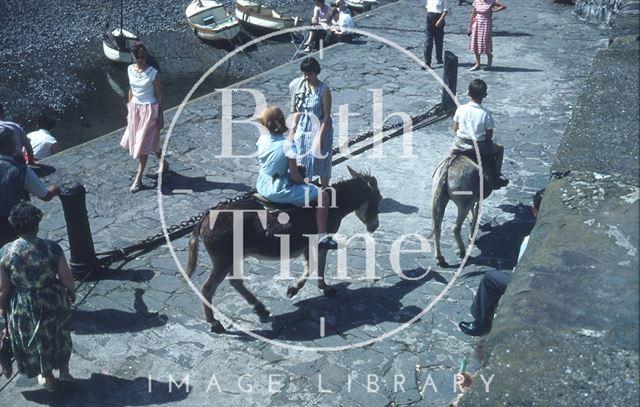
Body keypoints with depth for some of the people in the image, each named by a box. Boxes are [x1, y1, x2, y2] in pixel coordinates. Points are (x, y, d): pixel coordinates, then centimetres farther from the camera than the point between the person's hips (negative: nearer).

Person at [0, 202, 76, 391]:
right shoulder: (52, 247, -18)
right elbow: (67, 278, -12)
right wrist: (71, 293, 8)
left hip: (23, 307, 0)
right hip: (53, 302, 0)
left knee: (35, 342, 22)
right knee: (58, 335, 27)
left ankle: (48, 378, 38)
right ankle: (64, 370, 39)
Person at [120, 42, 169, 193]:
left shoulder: (153, 73, -16)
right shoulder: (130, 69, 0)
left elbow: (159, 95, -10)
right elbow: (131, 90, 11)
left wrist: (160, 117, -9)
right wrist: (129, 110, 14)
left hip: (149, 109, -6)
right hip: (135, 108, 6)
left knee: (143, 144, 0)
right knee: (143, 141, 17)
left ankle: (138, 178, 9)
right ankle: (163, 162, 41)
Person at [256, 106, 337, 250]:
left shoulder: (262, 139, -2)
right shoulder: (288, 145, -19)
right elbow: (294, 176, -17)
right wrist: (305, 183, 2)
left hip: (262, 188, 7)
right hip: (278, 192, -7)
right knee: (323, 195, 0)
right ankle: (322, 237, -2)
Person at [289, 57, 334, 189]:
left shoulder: (324, 90, -15)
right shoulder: (300, 86, 1)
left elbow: (326, 116, -15)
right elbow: (298, 111, 8)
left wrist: (321, 136, -19)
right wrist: (294, 128, 6)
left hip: (319, 129, -5)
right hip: (303, 129, 5)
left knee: (321, 161, 6)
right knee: (302, 162, 11)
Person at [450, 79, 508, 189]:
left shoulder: (460, 109, -6)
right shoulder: (486, 114, -13)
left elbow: (455, 129, 3)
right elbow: (489, 136, -8)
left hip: (460, 145, 3)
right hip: (479, 147, -3)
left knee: (453, 148, 38)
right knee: (499, 148, 22)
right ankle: (497, 178, 24)